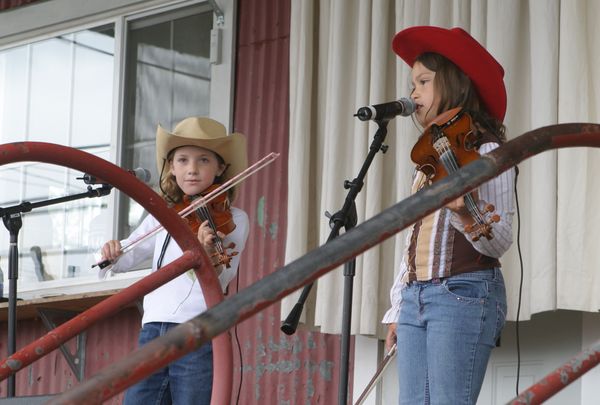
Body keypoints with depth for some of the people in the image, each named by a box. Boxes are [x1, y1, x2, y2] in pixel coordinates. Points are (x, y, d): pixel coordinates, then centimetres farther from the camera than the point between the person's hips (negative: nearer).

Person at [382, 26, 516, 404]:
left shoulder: (486, 151, -5)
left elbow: (499, 242, -14)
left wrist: (464, 214, -34)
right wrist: (398, 308, 17)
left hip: (465, 294, -8)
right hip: (416, 298, 8)